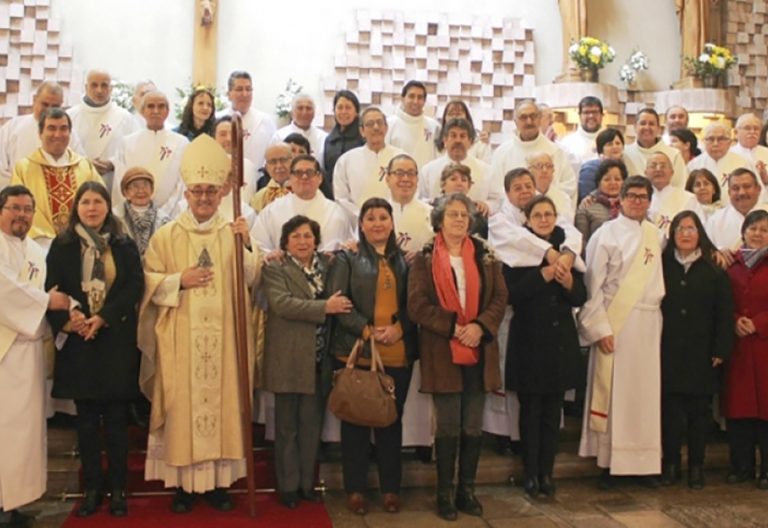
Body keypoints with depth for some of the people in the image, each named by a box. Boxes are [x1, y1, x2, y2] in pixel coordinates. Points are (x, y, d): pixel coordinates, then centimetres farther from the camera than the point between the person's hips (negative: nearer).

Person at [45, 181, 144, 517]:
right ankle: (91, 489, 17)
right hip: (77, 342, 1)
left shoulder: (125, 246, 5)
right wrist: (66, 319, -17)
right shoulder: (61, 246, 6)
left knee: (116, 418, 4)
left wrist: (103, 317, -15)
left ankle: (118, 489, 13)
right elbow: (51, 290, 1)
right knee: (87, 419, 7)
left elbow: (135, 286, -4)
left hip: (117, 341, 0)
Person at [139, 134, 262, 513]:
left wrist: (246, 246, -14)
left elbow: (251, 280, 1)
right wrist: (180, 280, -12)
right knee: (182, 403, 1)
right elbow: (148, 282, 3)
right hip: (180, 339, -1)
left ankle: (219, 479, 16)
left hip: (223, 337, 1)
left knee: (222, 401, 4)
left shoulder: (235, 233, 7)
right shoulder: (166, 236, 4)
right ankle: (183, 481, 13)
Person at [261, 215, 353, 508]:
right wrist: (325, 307, -20)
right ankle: (288, 486, 18)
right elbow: (282, 303, -18)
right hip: (288, 360, -4)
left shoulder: (328, 265, 13)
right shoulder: (275, 269, -3)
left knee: (312, 425, 12)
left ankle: (307, 483, 24)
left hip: (319, 361, 4)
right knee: (287, 426, 6)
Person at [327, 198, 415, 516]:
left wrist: (398, 328, -10)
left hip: (397, 354, 2)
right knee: (356, 421, 5)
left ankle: (391, 488, 21)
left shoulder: (404, 260, 12)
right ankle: (355, 489, 16)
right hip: (357, 353, -2)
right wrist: (367, 330, -15)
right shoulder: (347, 259, 4)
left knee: (392, 421, 9)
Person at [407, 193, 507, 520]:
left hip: (479, 351, 3)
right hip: (442, 353, -3)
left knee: (473, 427, 8)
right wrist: (453, 327, -16)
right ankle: (445, 494, 15)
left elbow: (500, 297, 3)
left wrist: (480, 326, -13)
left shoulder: (485, 256, 8)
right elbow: (417, 305, -8)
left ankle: (467, 490, 21)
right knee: (448, 427, 2)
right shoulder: (425, 259, -1)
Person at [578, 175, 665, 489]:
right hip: (614, 323, -4)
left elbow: (659, 280, 14)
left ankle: (645, 461, 19)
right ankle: (609, 462, 10)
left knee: (646, 391, 7)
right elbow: (592, 284, -6)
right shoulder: (606, 234, -2)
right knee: (611, 391, 0)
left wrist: (660, 321, 5)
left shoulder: (657, 236, 11)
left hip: (648, 324, 4)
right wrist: (600, 327, -12)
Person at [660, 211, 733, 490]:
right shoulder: (662, 266, 5)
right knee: (669, 409, 4)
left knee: (699, 410, 5)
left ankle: (696, 466, 17)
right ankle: (670, 463, 16)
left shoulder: (714, 270, 3)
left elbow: (724, 314, 1)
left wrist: (721, 350, -5)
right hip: (669, 352, 0)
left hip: (701, 354, 0)